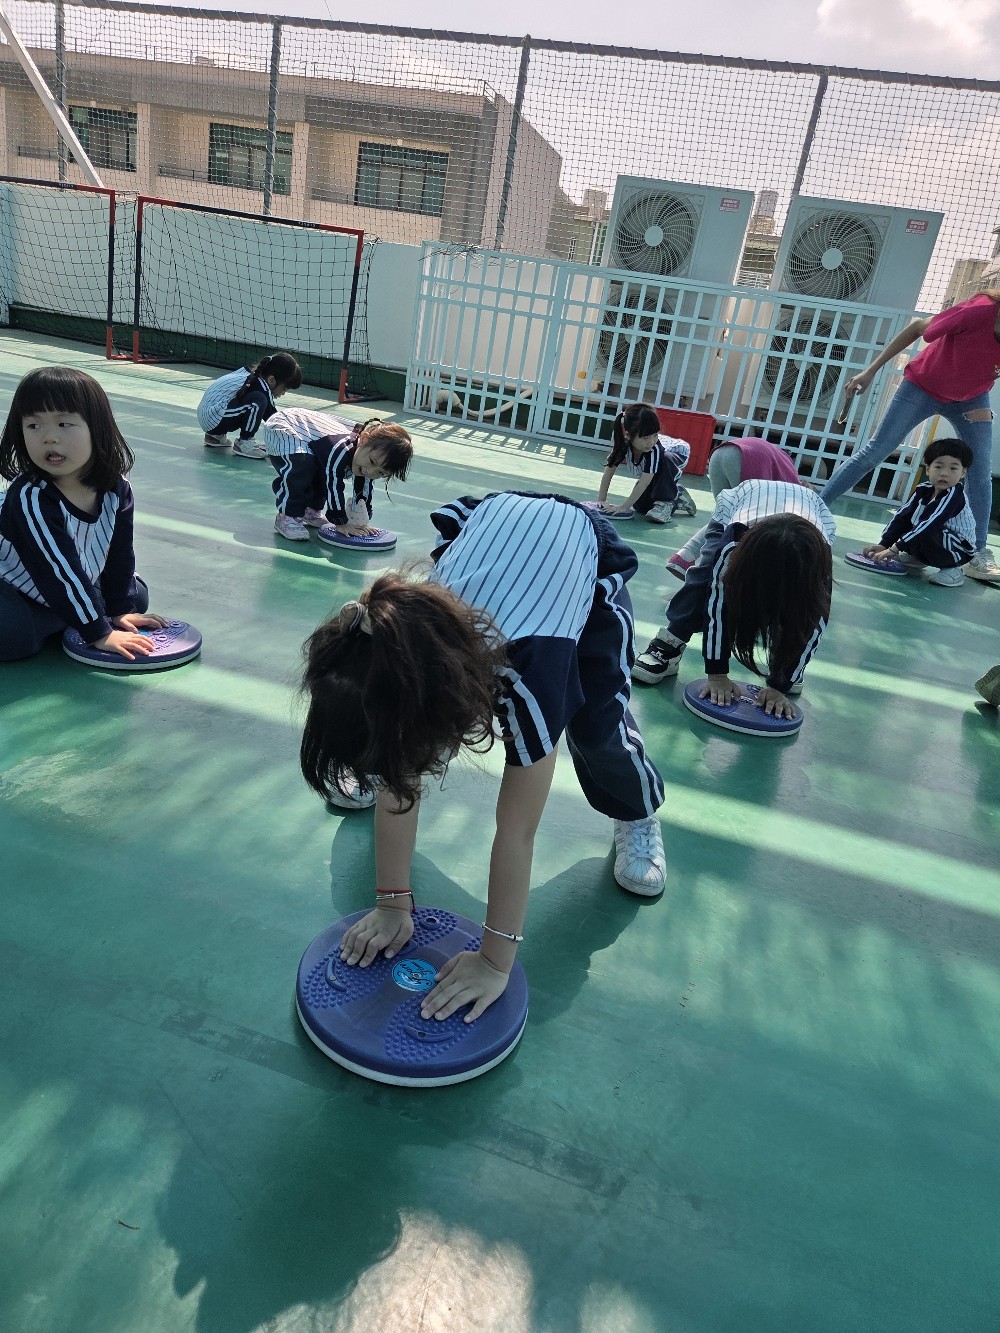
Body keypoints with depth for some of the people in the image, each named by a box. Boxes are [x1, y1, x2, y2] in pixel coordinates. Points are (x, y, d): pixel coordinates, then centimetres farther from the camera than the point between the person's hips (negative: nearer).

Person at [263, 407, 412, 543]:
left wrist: (362, 522, -4)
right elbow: (334, 487, -33)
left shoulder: (369, 448, -11)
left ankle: (311, 511, 24)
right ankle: (286, 517, -15)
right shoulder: (341, 449, -40)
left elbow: (363, 491, -2)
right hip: (280, 432, -8)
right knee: (301, 470, -30)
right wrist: (341, 523, -24)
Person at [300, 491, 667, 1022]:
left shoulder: (530, 670, -47)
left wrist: (495, 961, -27)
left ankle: (638, 815, 20)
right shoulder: (397, 651, -34)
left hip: (589, 547, -3)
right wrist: (392, 904, -17)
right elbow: (398, 786, -22)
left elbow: (516, 830, -37)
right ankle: (360, 774, 33)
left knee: (597, 724, -12)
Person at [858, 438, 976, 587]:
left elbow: (928, 526, -32)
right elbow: (902, 516, -4)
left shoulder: (953, 496, -24)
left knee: (921, 535, -35)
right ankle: (916, 558, 14)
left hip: (958, 550, -7)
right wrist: (882, 544, -15)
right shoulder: (924, 490, -2)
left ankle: (951, 570, -13)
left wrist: (894, 548, -37)